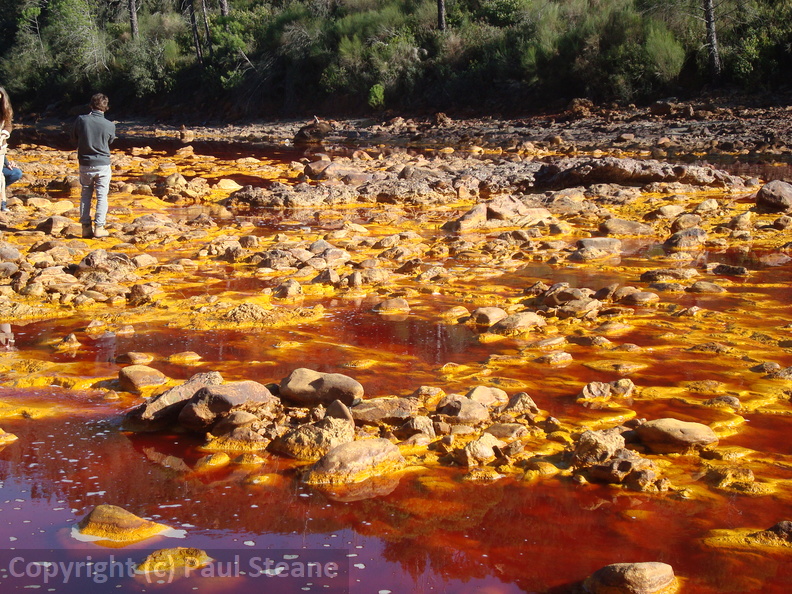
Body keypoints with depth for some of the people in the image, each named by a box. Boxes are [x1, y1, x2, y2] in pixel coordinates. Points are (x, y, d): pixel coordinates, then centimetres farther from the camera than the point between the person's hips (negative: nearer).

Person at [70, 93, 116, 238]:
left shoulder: (81, 120, -9)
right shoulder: (110, 125, -11)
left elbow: (74, 139, 4)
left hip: (85, 164, 2)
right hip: (103, 164, -2)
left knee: (85, 195, 13)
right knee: (102, 196, 5)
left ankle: (86, 227, 11)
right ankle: (99, 227, 3)